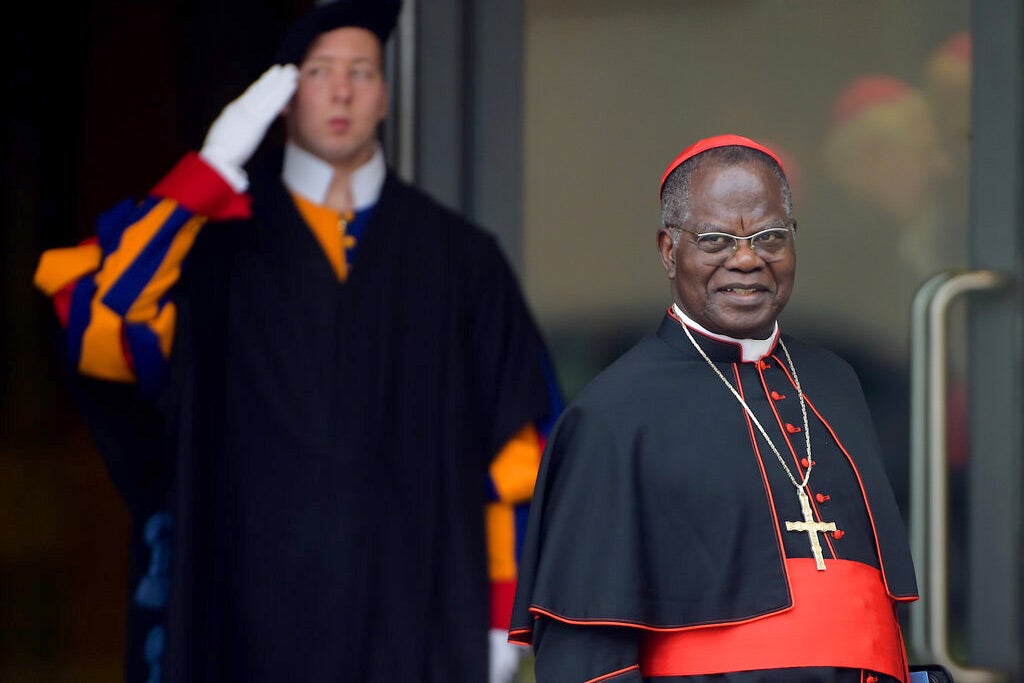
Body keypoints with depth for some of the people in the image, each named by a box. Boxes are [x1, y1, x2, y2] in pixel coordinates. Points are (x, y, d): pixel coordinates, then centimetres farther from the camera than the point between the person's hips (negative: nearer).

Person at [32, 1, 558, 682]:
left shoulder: (458, 258, 10)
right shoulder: (209, 240, 7)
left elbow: (514, 447, 10)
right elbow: (94, 319, -13)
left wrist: (502, 617, 4)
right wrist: (210, 171, -14)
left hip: (414, 628, 1)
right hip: (254, 620, -1)